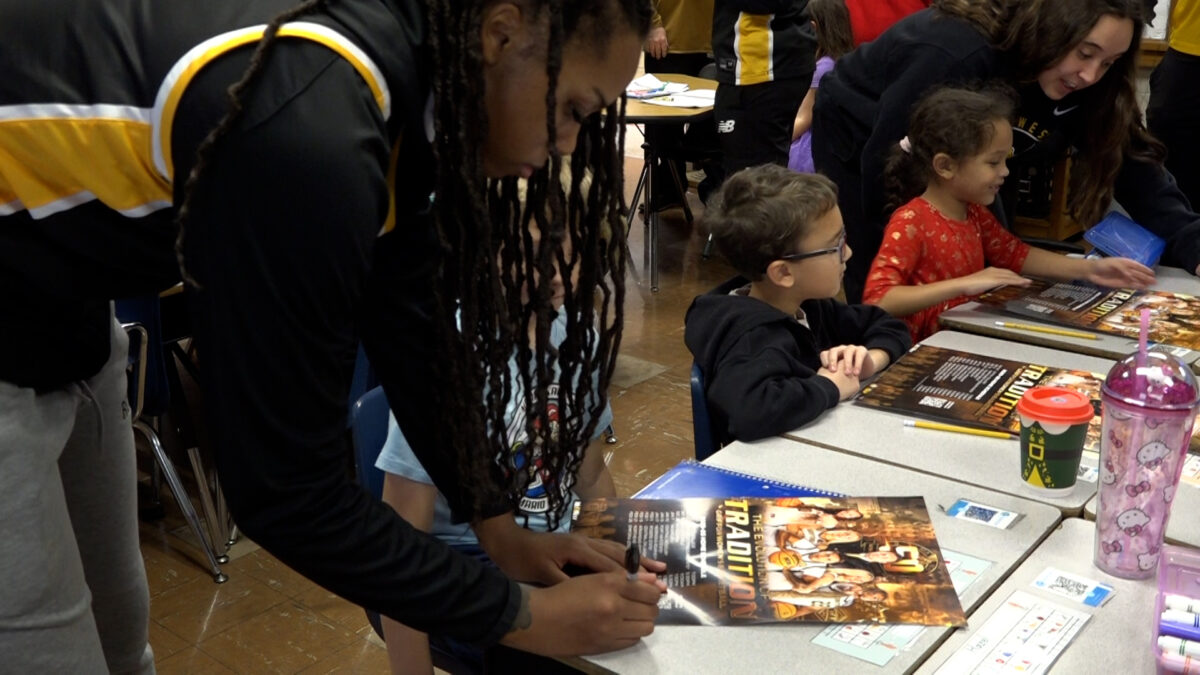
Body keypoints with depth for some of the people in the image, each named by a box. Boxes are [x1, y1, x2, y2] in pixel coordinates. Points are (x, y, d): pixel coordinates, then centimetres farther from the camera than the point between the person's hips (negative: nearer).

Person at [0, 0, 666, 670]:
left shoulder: (398, 64, -7)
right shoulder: (307, 138, -34)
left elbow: (414, 334, 3)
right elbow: (286, 490, -26)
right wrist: (519, 614, -17)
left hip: (60, 309, 9)